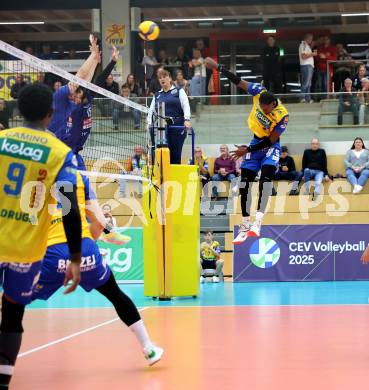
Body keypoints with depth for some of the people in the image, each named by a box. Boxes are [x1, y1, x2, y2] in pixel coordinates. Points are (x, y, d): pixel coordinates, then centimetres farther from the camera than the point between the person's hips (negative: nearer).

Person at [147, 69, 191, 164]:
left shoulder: (179, 91, 10)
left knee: (176, 154, -4)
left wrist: (187, 120, -17)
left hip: (178, 127, -2)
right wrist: (149, 123, -1)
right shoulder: (157, 95, 20)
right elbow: (151, 110, 15)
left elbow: (186, 106, -1)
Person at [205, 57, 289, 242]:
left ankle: (258, 222, -35)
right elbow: (238, 81, -7)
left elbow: (270, 140, -21)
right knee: (244, 181, -2)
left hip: (270, 146, -5)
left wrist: (248, 150, -19)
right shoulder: (259, 93, -18)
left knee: (266, 174, -30)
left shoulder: (282, 115, -27)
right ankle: (245, 225, 6)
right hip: (256, 142, 5)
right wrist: (218, 67, -6)